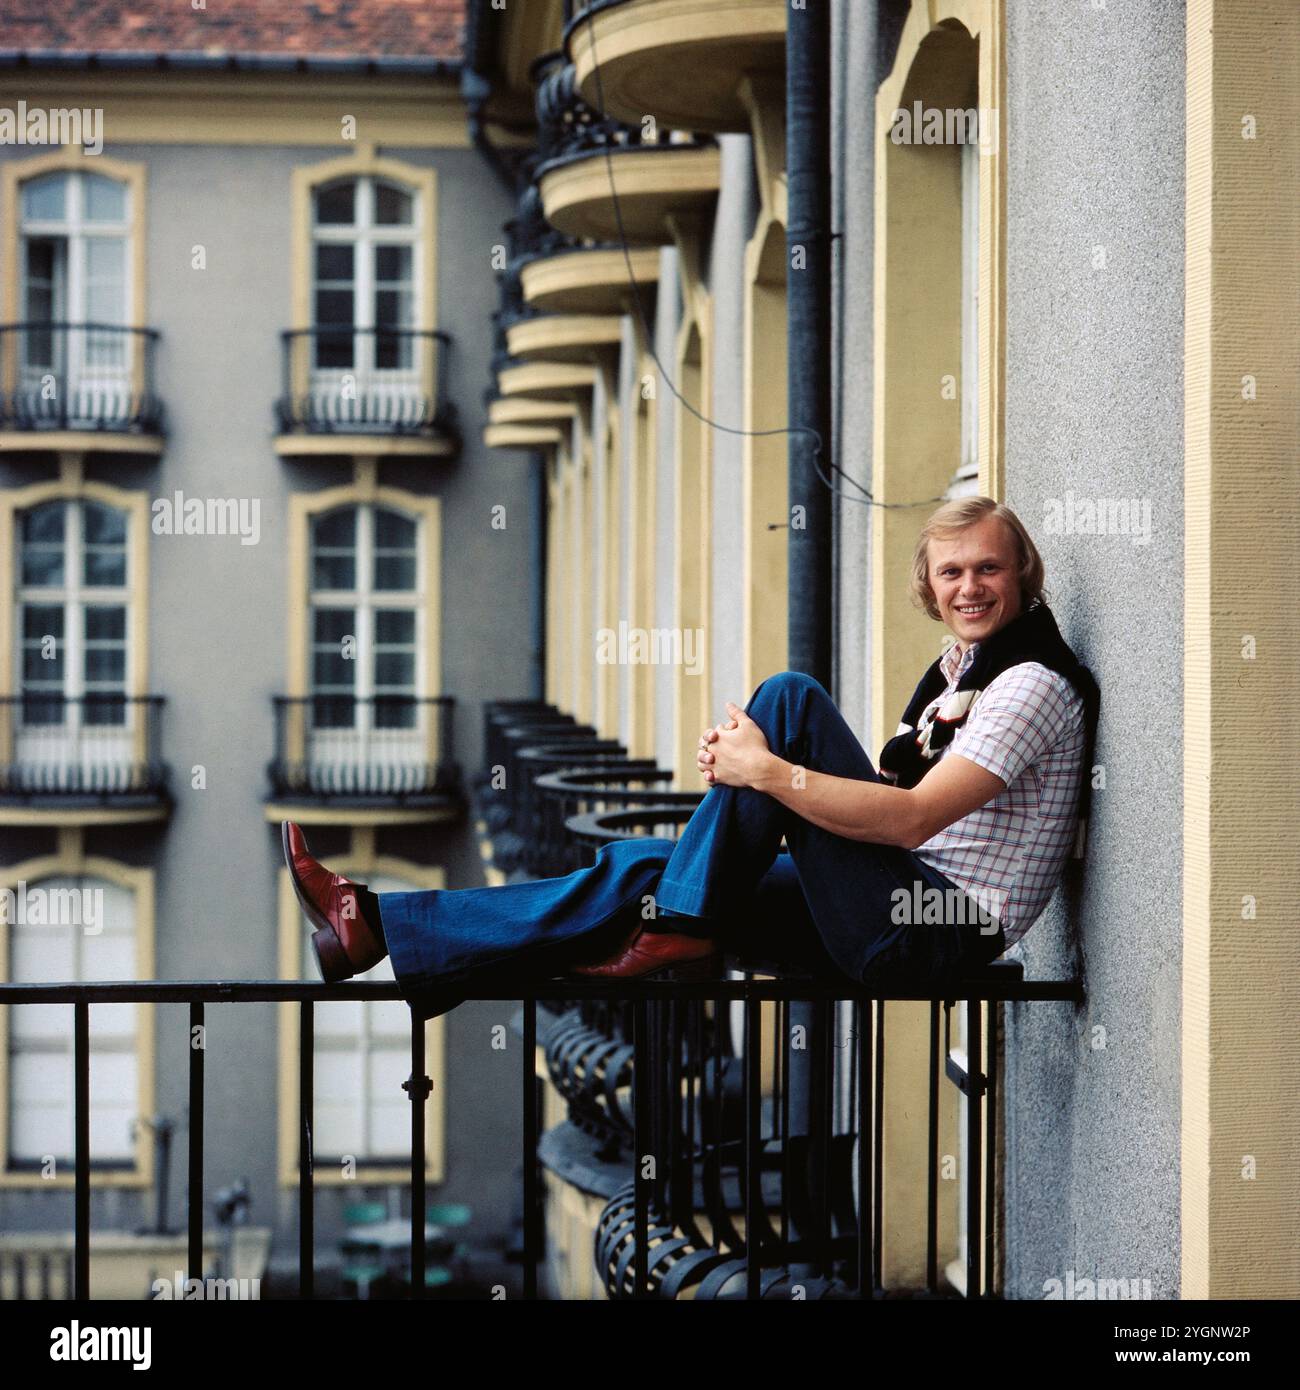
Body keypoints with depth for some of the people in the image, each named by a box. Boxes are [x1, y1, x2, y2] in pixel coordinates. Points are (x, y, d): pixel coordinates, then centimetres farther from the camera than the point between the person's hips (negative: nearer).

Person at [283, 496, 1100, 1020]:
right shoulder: (960, 668, 20)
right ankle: (378, 929, -1)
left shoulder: (1033, 684, -10)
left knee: (790, 696, -17)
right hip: (895, 914, 9)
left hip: (940, 938, -9)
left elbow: (912, 819, -21)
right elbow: (875, 800, 14)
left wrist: (768, 771, -20)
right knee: (649, 866, 0)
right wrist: (742, 767, -4)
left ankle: (680, 933, -11)